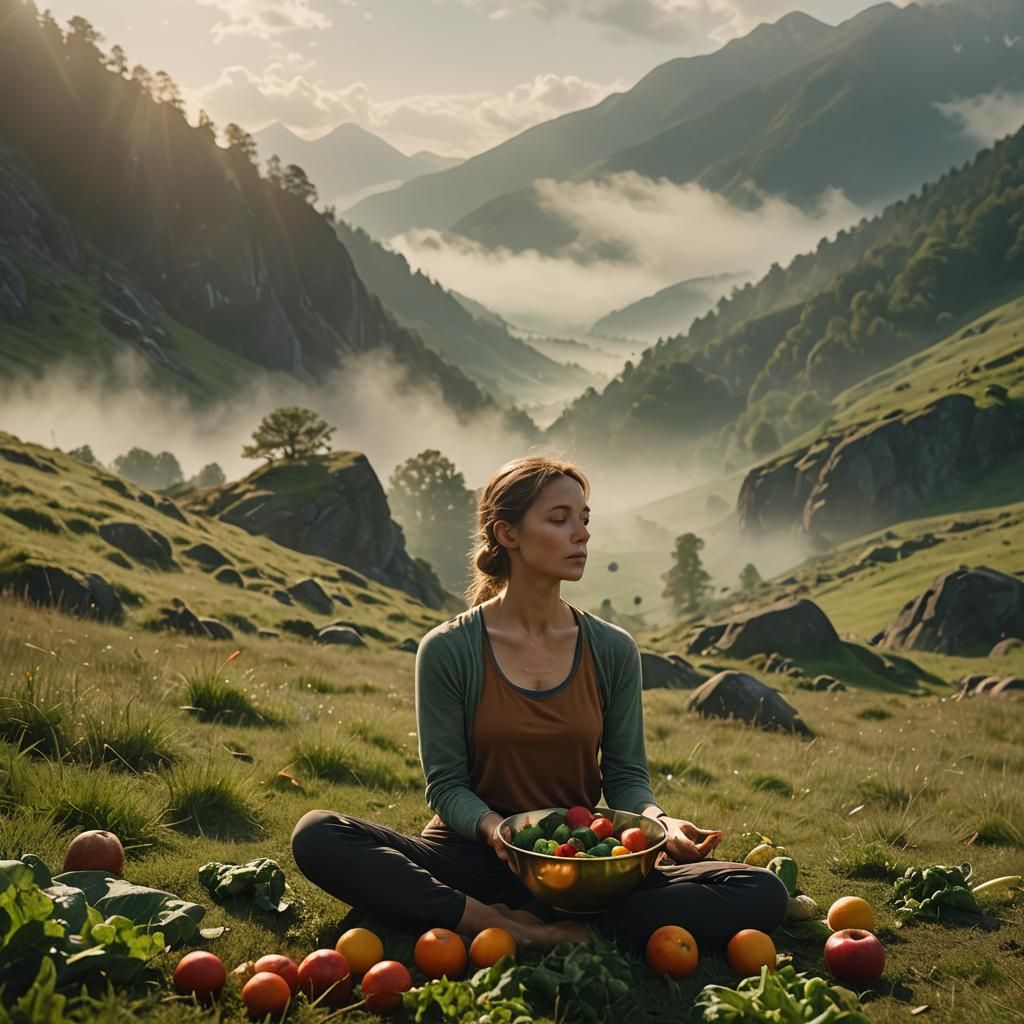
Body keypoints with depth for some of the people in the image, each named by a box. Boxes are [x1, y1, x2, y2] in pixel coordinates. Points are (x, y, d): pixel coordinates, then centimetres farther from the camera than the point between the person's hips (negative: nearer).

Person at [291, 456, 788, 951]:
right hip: (476, 858, -2)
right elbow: (446, 785, -3)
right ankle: (503, 927, -30)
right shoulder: (447, 650, -5)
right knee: (317, 836, -28)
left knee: (763, 895, -21)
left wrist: (661, 822, -18)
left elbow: (625, 775, 5)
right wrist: (493, 828, -26)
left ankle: (561, 934, -28)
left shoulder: (612, 650, 3)